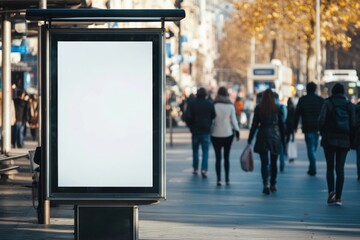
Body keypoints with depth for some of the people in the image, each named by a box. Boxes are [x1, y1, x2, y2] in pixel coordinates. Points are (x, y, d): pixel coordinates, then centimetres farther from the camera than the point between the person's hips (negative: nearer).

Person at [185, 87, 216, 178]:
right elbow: (214, 116, -3)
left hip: (195, 130, 1)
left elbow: (187, 116, -10)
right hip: (206, 130, -1)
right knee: (205, 151, 1)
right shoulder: (210, 104, -3)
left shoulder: (191, 103, -4)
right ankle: (204, 169, -14)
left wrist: (190, 126, 5)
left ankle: (195, 169, 20)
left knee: (195, 150, 16)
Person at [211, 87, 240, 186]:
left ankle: (218, 179, -3)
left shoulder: (214, 105, -9)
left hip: (216, 134, -1)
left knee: (218, 157, 3)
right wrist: (237, 131, 10)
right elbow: (233, 120, -1)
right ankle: (227, 179, 10)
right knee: (226, 157, 11)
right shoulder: (231, 106, -4)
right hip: (228, 134, 1)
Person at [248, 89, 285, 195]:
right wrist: (283, 139, 11)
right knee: (274, 162, 14)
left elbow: (254, 124, -3)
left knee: (264, 162, -1)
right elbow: (281, 125, 2)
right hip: (275, 137, 1)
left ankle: (266, 185, -18)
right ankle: (273, 185, 22)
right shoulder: (277, 108, -2)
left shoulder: (258, 108, -4)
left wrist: (250, 139, 1)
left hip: (263, 136, -1)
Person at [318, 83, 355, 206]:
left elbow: (321, 120, -9)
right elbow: (353, 123, 2)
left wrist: (323, 133, 6)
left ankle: (331, 191, -13)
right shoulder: (349, 105, 4)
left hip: (329, 139, -2)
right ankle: (338, 197, -1)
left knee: (330, 167, 8)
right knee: (340, 168, 4)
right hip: (344, 140, 2)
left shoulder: (328, 103, -3)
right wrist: (348, 135, 14)